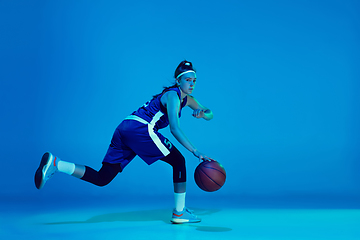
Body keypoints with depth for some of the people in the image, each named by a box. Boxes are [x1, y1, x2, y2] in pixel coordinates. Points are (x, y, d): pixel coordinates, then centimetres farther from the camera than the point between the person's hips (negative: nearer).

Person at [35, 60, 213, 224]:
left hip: (124, 129, 9)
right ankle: (179, 212, 5)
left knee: (101, 178, 1)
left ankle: (55, 164, -7)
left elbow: (209, 114, 30)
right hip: (140, 129, -9)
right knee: (178, 161, 2)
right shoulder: (172, 96, -4)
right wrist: (196, 152, -22)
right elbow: (174, 128, -18)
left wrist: (202, 113, 5)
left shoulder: (186, 98, 25)